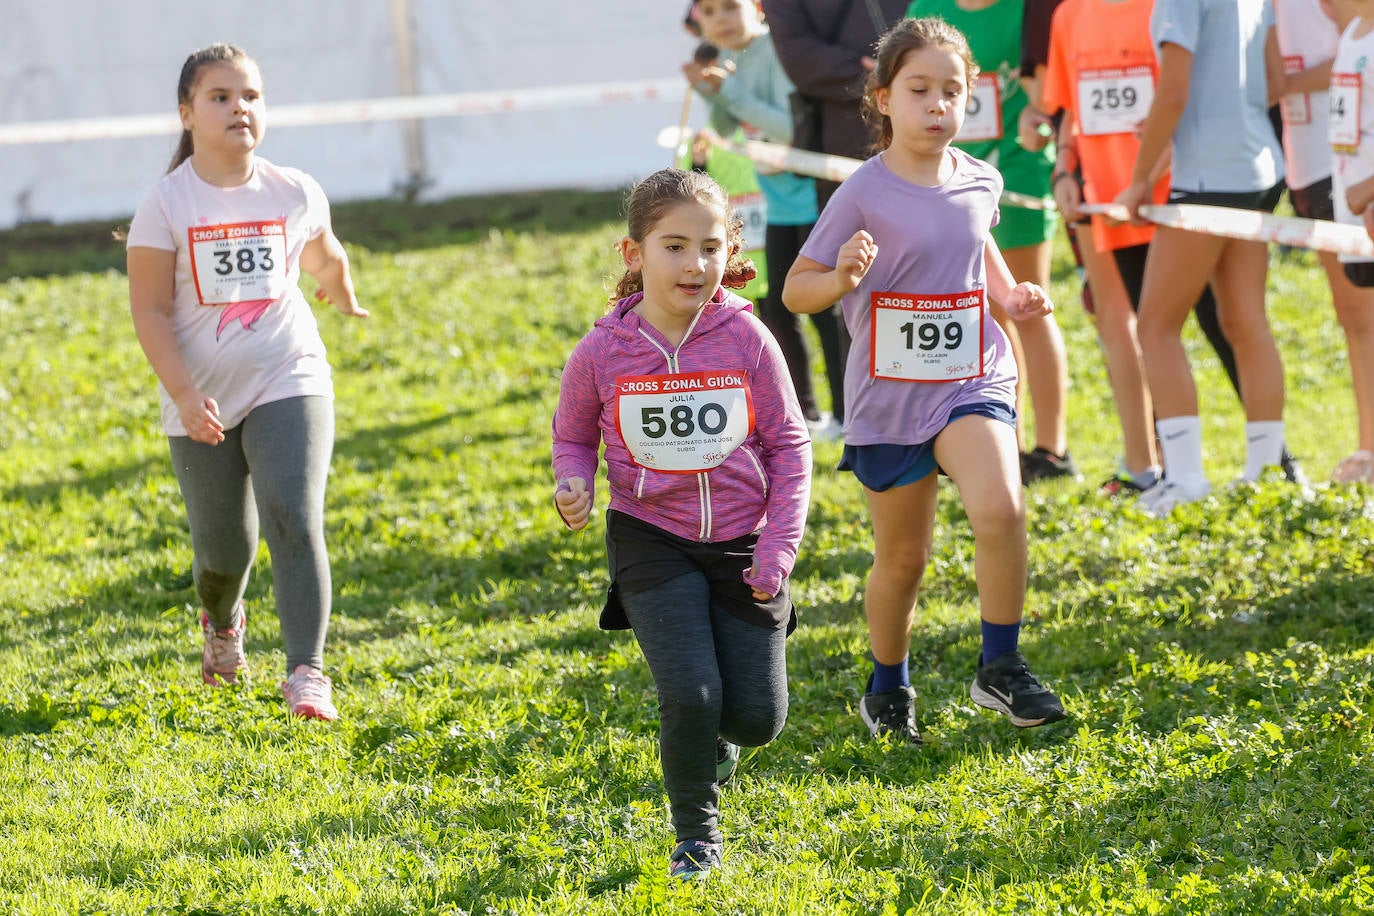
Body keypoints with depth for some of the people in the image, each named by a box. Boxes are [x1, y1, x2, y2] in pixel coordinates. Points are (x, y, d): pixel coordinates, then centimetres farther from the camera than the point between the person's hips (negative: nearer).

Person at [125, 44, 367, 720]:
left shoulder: (295, 195, 0)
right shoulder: (167, 205, -8)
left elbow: (324, 257, 23)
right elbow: (150, 311, -9)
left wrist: (344, 299, 41)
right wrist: (183, 395, -20)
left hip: (288, 383, 0)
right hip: (203, 402, 0)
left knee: (293, 519, -19)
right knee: (224, 548, 8)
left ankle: (306, 673, -22)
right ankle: (221, 623, 43)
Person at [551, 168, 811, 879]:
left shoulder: (747, 341, -9)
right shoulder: (603, 352, -9)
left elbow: (789, 446, -1)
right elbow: (573, 434, 9)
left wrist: (779, 548, -7)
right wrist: (572, 484, -12)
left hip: (741, 544, 1)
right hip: (651, 542, -1)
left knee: (757, 717, 1)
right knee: (691, 695, -17)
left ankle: (708, 739, 39)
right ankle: (696, 830, 9)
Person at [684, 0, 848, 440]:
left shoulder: (776, 52, -20)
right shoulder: (727, 59, 4)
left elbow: (792, 128, -25)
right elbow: (727, 131, 10)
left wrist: (731, 91, -25)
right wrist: (710, 93, -8)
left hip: (811, 194, -8)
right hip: (780, 201, 8)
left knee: (822, 306, -4)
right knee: (775, 309, 13)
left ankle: (846, 414, 5)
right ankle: (802, 411, 25)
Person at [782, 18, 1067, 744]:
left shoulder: (978, 182, 1)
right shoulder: (863, 195, -11)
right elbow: (795, 290, -6)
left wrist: (1010, 293, 6)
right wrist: (841, 278, -27)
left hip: (971, 380, 2)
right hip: (888, 397, -2)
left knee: (999, 509, -24)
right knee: (902, 557, 10)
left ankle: (1001, 668, -8)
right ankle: (888, 690, 34)